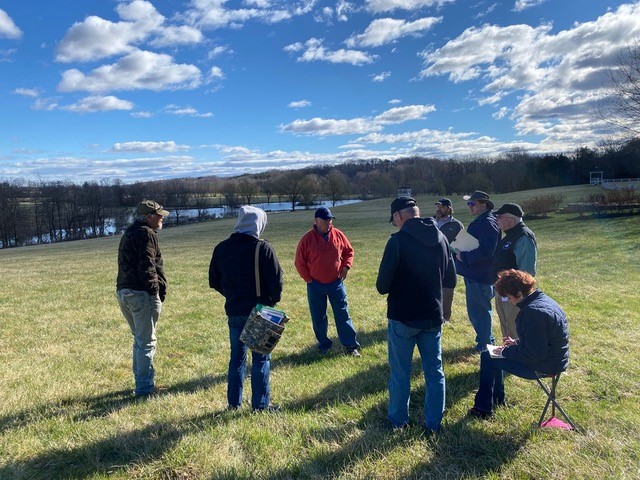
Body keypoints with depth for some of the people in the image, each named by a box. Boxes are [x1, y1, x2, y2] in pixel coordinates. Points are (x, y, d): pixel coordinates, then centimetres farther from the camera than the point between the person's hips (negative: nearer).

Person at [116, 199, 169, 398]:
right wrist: (156, 290, -15)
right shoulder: (146, 234, -12)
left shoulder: (129, 233, 19)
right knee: (147, 342, -1)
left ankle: (141, 383, 28)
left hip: (123, 291, 10)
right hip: (141, 294, -10)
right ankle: (145, 387, 5)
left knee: (139, 339, 19)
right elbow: (147, 267, -20)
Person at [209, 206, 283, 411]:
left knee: (236, 356, 16)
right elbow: (276, 280, -14)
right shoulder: (262, 247, -13)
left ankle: (234, 402, 24)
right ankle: (260, 404, 13)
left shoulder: (221, 248, 2)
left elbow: (214, 280, 9)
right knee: (261, 358, 6)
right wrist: (273, 301, 3)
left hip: (233, 310, 5)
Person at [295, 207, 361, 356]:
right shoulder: (307, 239, -9)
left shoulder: (338, 235, -3)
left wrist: (346, 267, -2)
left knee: (343, 314, 4)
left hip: (336, 283, 1)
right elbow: (299, 262, -3)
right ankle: (323, 343, 28)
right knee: (318, 317, 10)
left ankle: (351, 345, 12)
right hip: (315, 285, -1)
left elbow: (349, 251, 12)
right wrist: (309, 279, -5)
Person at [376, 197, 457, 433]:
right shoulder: (441, 238, 1)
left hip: (403, 318, -5)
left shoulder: (398, 240, -18)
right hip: (433, 317, 5)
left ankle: (398, 419, 26)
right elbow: (450, 280, 8)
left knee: (400, 373, 11)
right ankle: (434, 422, 24)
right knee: (434, 371, 15)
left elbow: (382, 285, -15)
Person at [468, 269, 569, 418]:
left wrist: (507, 351, -13)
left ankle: (483, 409, 10)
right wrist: (517, 342, 7)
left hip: (545, 365, -10)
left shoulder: (533, 312, -29)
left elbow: (534, 354, -27)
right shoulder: (542, 299, 4)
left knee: (487, 357, -1)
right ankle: (497, 399, 34)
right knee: (495, 353, 22)